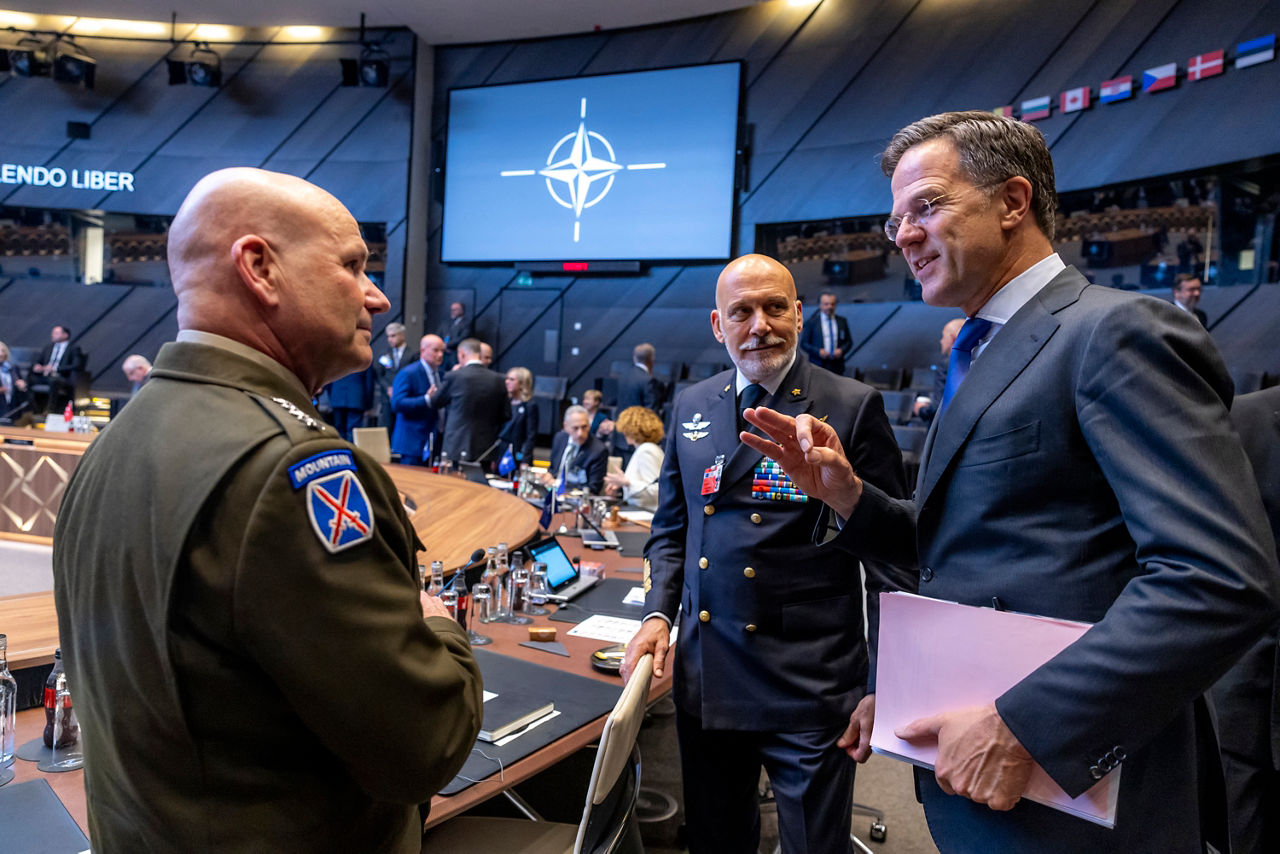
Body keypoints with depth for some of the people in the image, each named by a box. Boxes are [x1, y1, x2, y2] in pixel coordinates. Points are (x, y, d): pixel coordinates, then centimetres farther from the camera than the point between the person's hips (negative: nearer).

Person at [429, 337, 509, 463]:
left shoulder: (453, 376, -10)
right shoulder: (497, 379, 0)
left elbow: (435, 402, 5)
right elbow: (506, 415, 5)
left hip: (457, 449, -3)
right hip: (486, 450, 3)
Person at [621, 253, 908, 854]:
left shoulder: (852, 407, -7)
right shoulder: (690, 406, 7)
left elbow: (888, 554, -5)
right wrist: (657, 613, 0)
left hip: (810, 691, -4)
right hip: (704, 679, 5)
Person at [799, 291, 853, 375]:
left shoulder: (842, 321, 10)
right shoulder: (811, 322, 0)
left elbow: (849, 341, 15)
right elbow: (803, 343, 0)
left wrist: (842, 350, -6)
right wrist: (818, 351, -14)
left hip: (837, 366, 3)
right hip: (818, 365, -3)